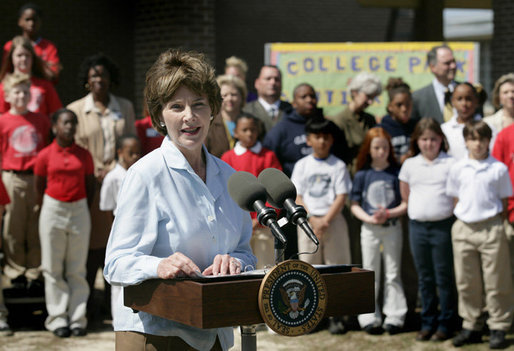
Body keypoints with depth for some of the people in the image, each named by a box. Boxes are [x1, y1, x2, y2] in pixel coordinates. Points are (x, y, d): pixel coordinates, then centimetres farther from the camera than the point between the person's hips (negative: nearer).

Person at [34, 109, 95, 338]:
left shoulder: (84, 155, 5)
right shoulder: (45, 155, 0)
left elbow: (90, 185, 10)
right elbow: (39, 188, 6)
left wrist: (83, 210, 4)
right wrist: (48, 211, 4)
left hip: (79, 211, 1)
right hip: (53, 210, -1)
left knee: (77, 269, 4)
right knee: (53, 269, 1)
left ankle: (78, 318, 8)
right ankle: (57, 318, 8)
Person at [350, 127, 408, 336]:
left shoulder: (397, 173, -2)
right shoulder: (362, 174, 1)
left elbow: (406, 204, -3)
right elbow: (355, 205, 2)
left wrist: (389, 214, -18)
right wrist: (369, 218, -14)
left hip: (392, 227, -1)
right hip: (369, 228, 1)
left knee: (393, 273, 5)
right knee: (370, 273, 7)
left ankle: (394, 317, 12)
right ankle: (370, 318, 14)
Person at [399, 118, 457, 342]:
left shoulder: (450, 164, -2)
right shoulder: (410, 165, 9)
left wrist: (452, 215, -5)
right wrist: (418, 210, 9)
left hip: (442, 225, -3)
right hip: (417, 225, 4)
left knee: (444, 277, 1)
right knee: (425, 278, 11)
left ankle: (445, 324, 10)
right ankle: (427, 323, 19)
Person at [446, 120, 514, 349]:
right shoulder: (458, 169, 5)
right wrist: (462, 221, 4)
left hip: (491, 227, -2)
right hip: (463, 228, 3)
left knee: (496, 281, 1)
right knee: (466, 281, 8)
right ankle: (471, 326, 19)